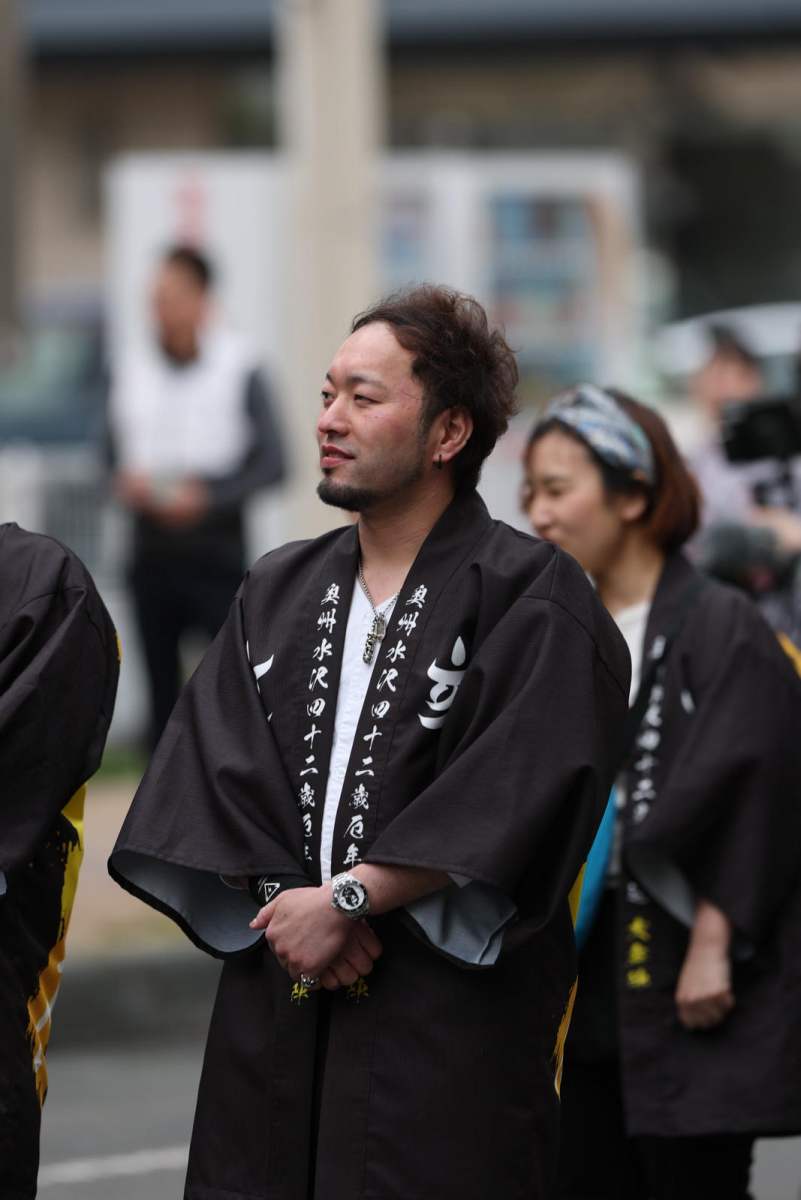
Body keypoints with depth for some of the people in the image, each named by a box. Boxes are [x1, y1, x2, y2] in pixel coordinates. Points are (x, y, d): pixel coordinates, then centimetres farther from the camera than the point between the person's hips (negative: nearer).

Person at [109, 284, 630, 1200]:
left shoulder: (530, 598, -3)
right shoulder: (277, 593, 16)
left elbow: (516, 794, -14)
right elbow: (210, 772, 8)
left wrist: (344, 899, -14)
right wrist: (285, 900, -10)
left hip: (450, 1021, -5)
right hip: (274, 1016, 5)